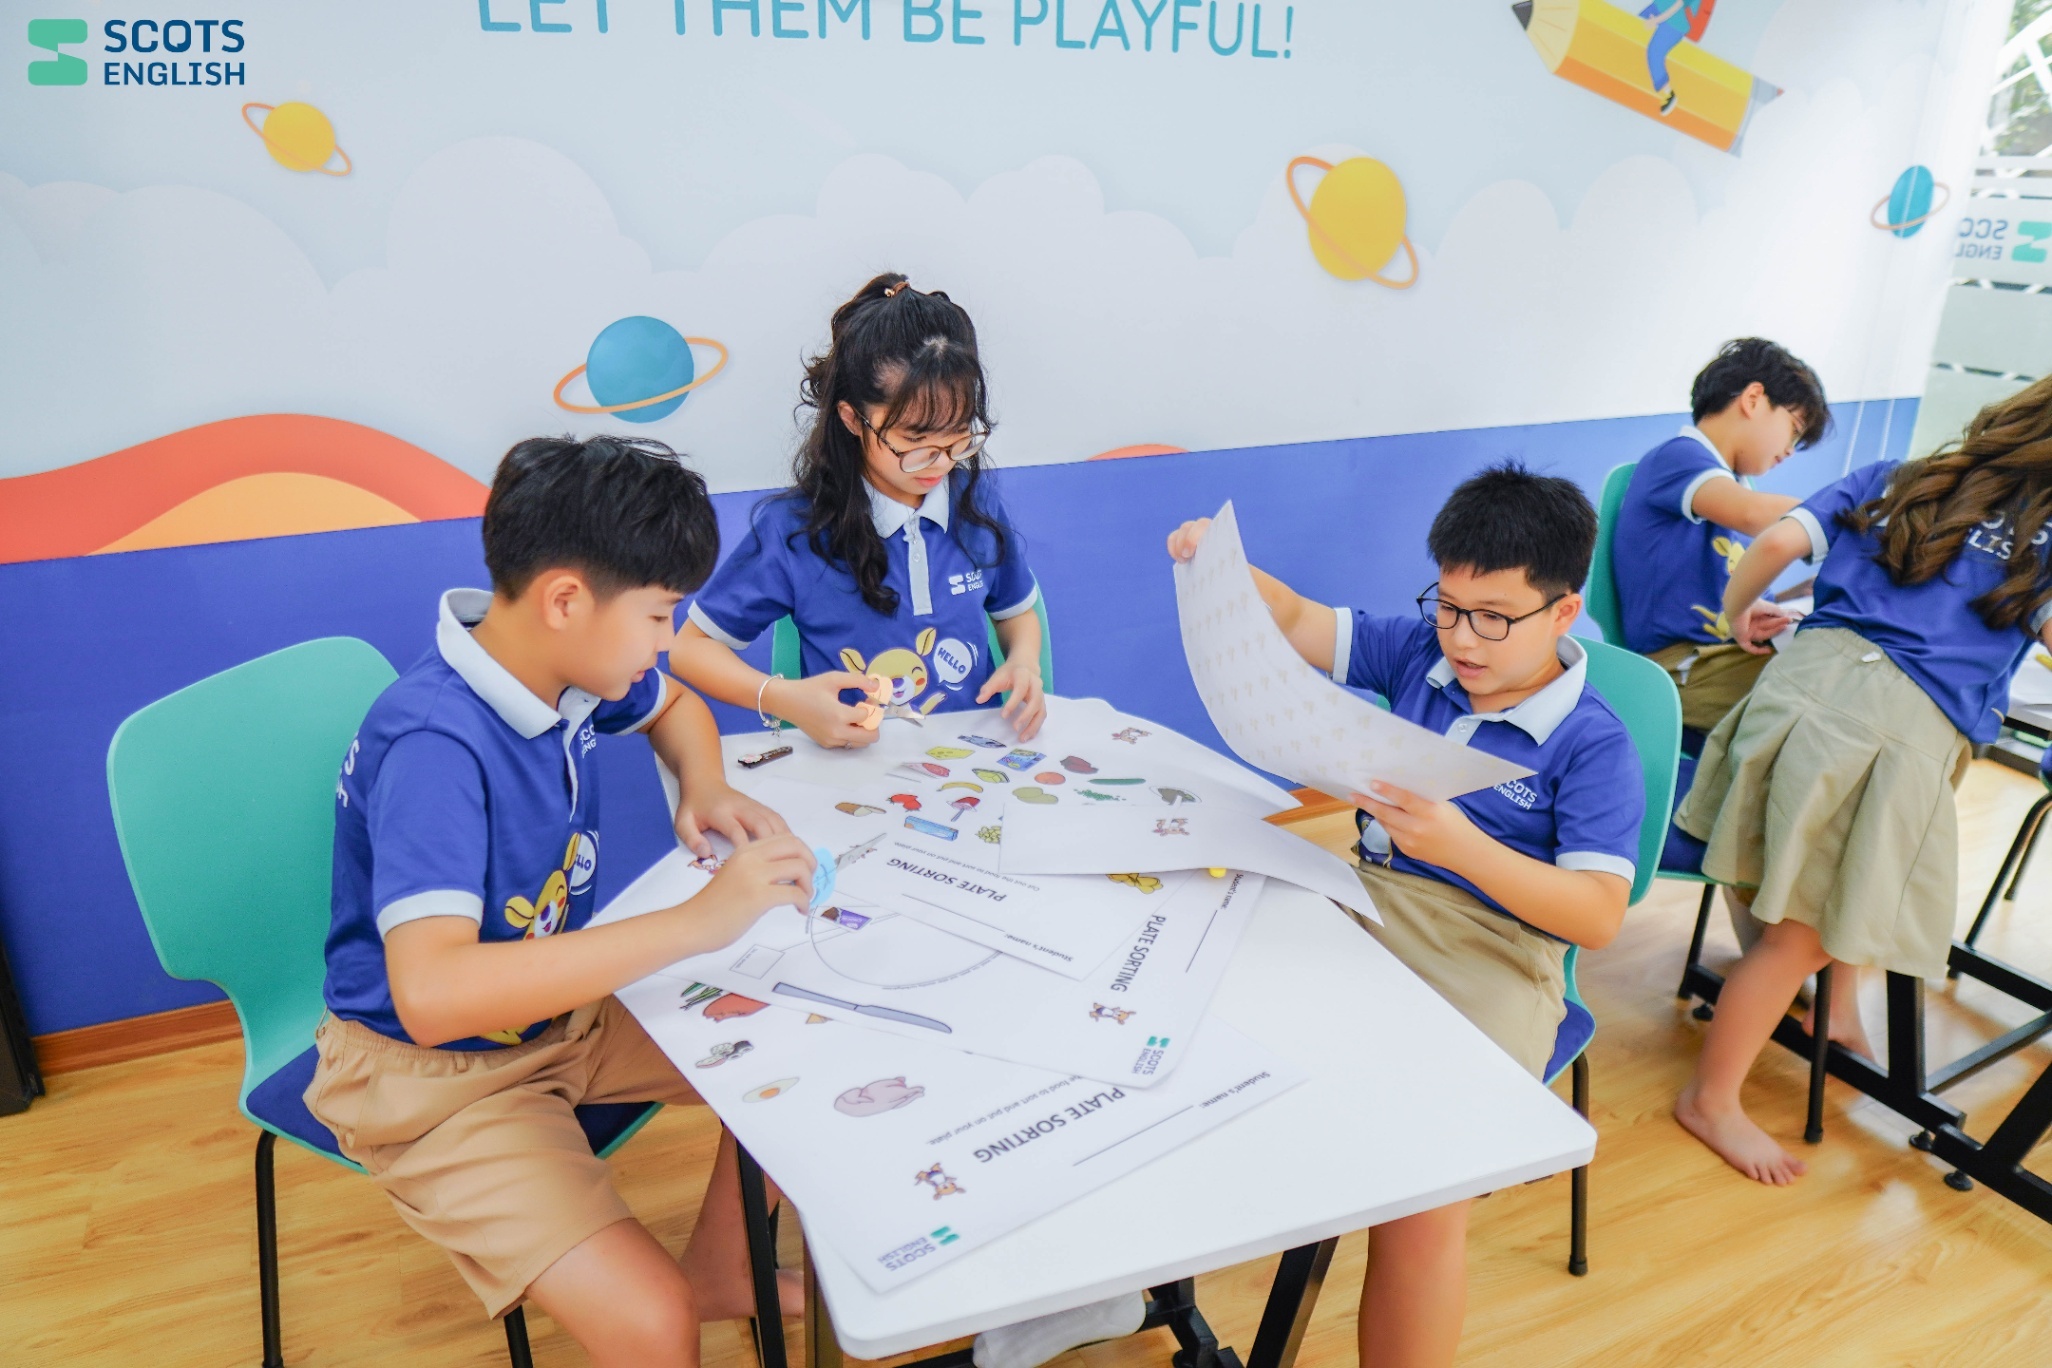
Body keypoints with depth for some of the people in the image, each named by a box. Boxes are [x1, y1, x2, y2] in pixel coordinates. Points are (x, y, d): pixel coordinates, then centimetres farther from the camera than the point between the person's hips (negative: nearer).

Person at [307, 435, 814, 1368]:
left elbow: (674, 706, 15)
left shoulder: (567, 661, -8)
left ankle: (715, 1273, 25)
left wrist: (705, 789, -7)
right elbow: (430, 993, -42)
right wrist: (694, 922, -41)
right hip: (430, 1070, -8)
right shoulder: (435, 745, -31)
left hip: (560, 1008, 8)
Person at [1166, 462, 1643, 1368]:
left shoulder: (1594, 747, -7)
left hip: (1488, 958, -5)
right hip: (1364, 905, 5)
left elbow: (1598, 917, -14)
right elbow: (1298, 623, 10)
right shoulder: (1417, 651, 6)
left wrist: (1460, 847, -29)